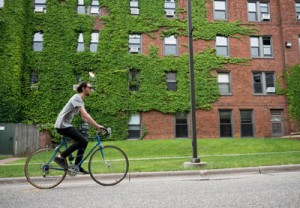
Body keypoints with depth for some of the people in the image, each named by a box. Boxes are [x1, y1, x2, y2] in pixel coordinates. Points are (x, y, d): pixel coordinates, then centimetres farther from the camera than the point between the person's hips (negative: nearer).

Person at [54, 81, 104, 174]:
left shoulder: (81, 101, 16)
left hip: (66, 125, 10)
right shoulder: (77, 98, -14)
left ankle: (77, 166, 12)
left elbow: (84, 117, 15)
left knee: (83, 141, 6)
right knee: (83, 141, -17)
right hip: (62, 125, -10)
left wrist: (96, 126, 6)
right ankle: (61, 157, -9)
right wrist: (97, 125, -27)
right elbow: (85, 115, -25)